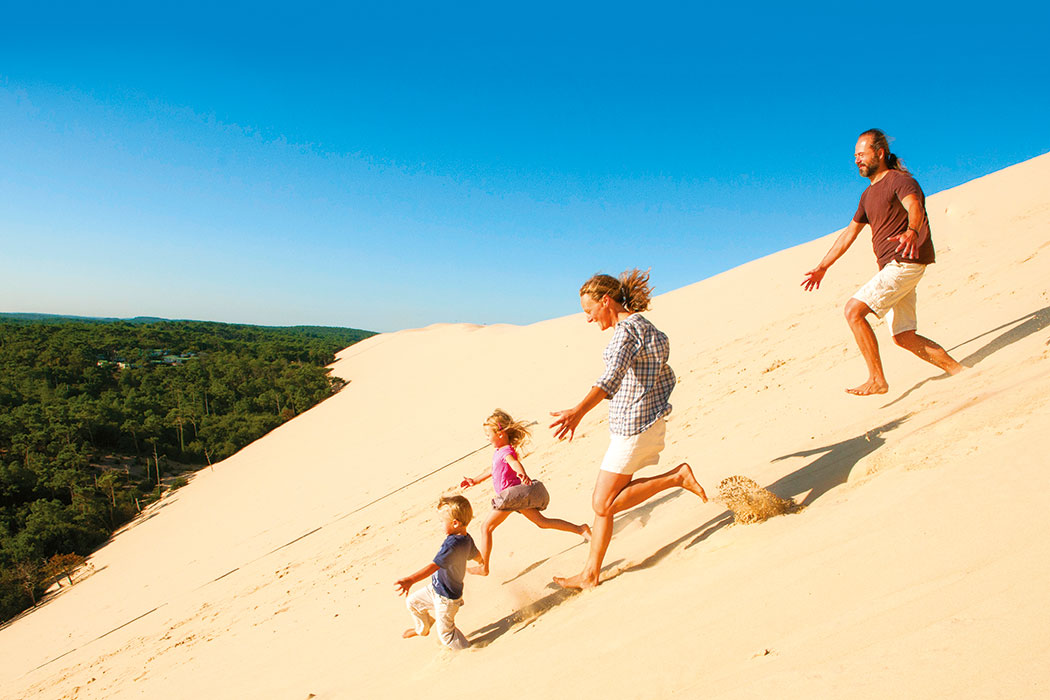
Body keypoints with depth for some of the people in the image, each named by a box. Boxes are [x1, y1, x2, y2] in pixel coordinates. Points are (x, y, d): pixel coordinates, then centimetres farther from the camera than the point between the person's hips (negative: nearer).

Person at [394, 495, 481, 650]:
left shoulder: (452, 544, -35)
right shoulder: (467, 539, -7)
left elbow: (434, 566, -43)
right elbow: (478, 556, 13)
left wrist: (410, 580, -51)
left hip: (446, 598, -9)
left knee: (446, 635, 10)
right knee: (412, 602, 24)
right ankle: (422, 629, 49)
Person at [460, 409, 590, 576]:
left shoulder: (506, 452, -17)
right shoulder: (499, 450, 13)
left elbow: (515, 463, -40)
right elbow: (495, 470, 29)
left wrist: (522, 473, -61)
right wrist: (476, 480, 35)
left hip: (512, 496, -10)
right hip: (518, 495, 10)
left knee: (486, 528, 1)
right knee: (542, 521, 12)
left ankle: (483, 567, 8)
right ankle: (580, 529, 6)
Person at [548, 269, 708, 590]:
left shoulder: (628, 329, -16)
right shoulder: (643, 327, 14)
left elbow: (613, 375, -34)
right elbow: (666, 377, 21)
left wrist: (579, 410, -47)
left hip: (633, 426, -10)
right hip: (640, 422, 10)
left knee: (604, 503, -2)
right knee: (602, 500, 12)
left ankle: (676, 477, -2)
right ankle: (590, 573, 19)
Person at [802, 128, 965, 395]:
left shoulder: (900, 180, -5)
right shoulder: (869, 194, 22)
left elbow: (914, 207, -26)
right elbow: (850, 232, 27)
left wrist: (912, 232, -49)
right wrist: (822, 267, 26)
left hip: (905, 262, -9)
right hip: (891, 268, 9)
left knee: (853, 310, -18)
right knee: (903, 337, 6)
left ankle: (877, 380, -14)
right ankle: (957, 370, 14)